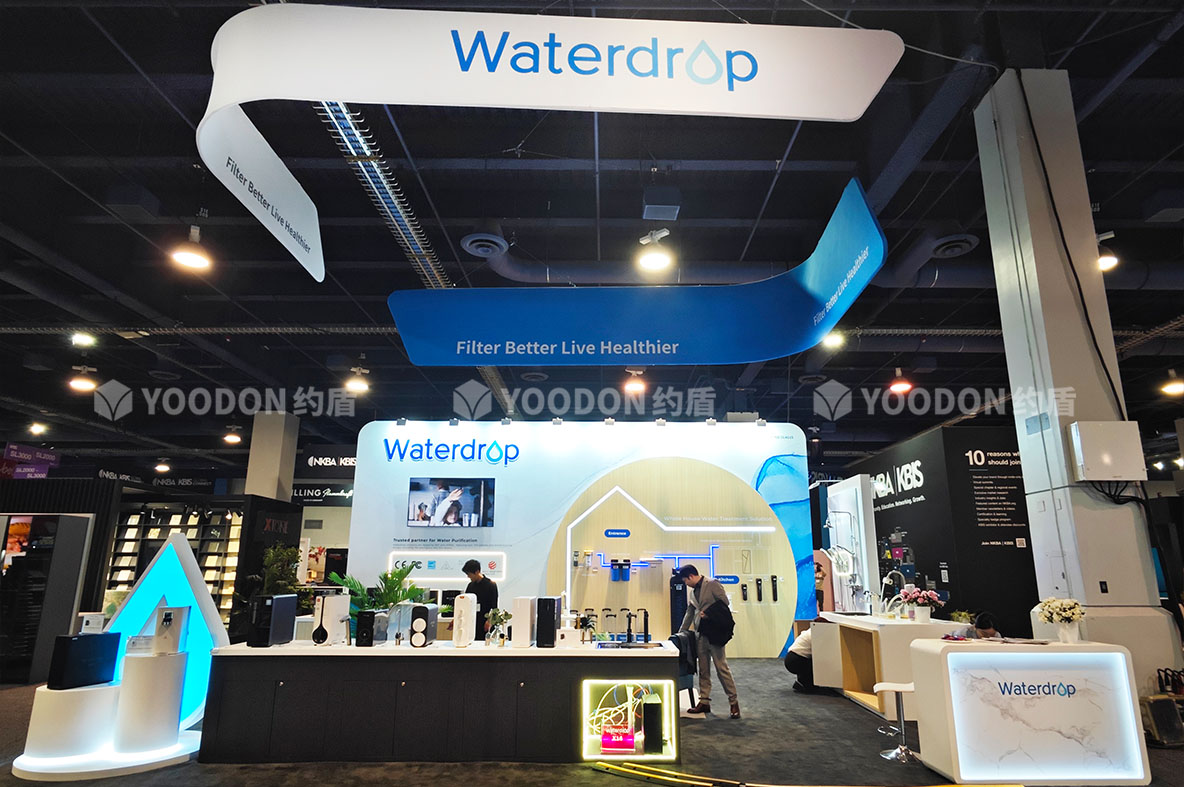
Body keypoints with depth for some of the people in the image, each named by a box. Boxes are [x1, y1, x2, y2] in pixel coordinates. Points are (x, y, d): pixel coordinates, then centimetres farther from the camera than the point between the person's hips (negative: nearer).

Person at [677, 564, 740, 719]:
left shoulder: (712, 584, -6)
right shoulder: (693, 592, 17)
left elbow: (724, 602, -12)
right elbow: (689, 613, 22)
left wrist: (708, 613, -14)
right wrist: (681, 633, 21)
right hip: (700, 634, 8)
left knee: (722, 668, -6)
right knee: (703, 670, 10)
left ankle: (734, 702, 4)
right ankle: (704, 702, 16)